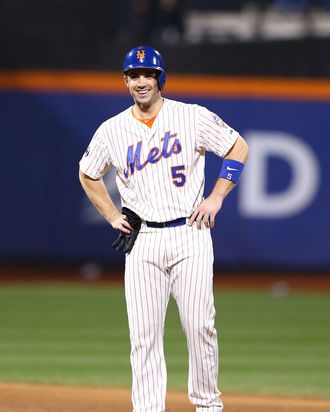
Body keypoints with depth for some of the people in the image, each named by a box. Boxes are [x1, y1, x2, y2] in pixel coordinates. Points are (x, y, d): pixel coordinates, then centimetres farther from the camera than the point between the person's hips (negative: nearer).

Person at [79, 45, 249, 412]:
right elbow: (88, 174, 24)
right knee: (143, 334, -3)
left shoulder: (194, 117, 0)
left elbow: (238, 148, 8)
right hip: (141, 242, 2)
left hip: (190, 234, -2)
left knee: (200, 326, -6)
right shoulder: (111, 130, 7)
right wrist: (112, 217, 13)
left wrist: (216, 197, 0)